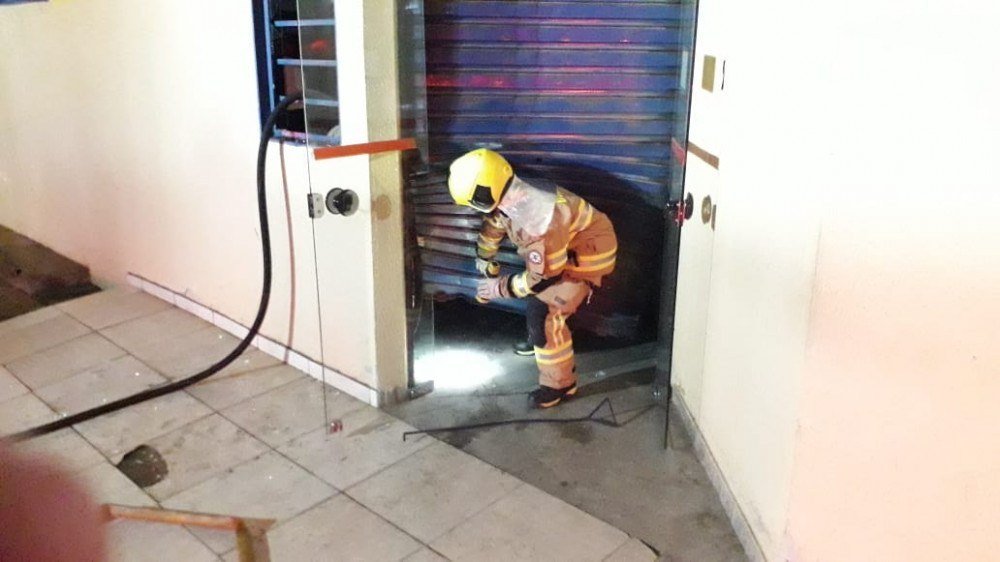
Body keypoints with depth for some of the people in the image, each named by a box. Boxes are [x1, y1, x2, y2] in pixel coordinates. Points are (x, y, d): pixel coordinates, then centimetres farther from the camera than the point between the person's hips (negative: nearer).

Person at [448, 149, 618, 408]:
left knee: (544, 313, -13)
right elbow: (492, 226, 11)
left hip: (590, 251, -9)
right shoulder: (511, 196, -11)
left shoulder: (536, 219, -37)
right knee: (535, 293, 25)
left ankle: (560, 384, 1)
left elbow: (544, 275, -27)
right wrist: (486, 264, 22)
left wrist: (499, 287, -15)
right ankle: (539, 339, 50)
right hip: (567, 243, 9)